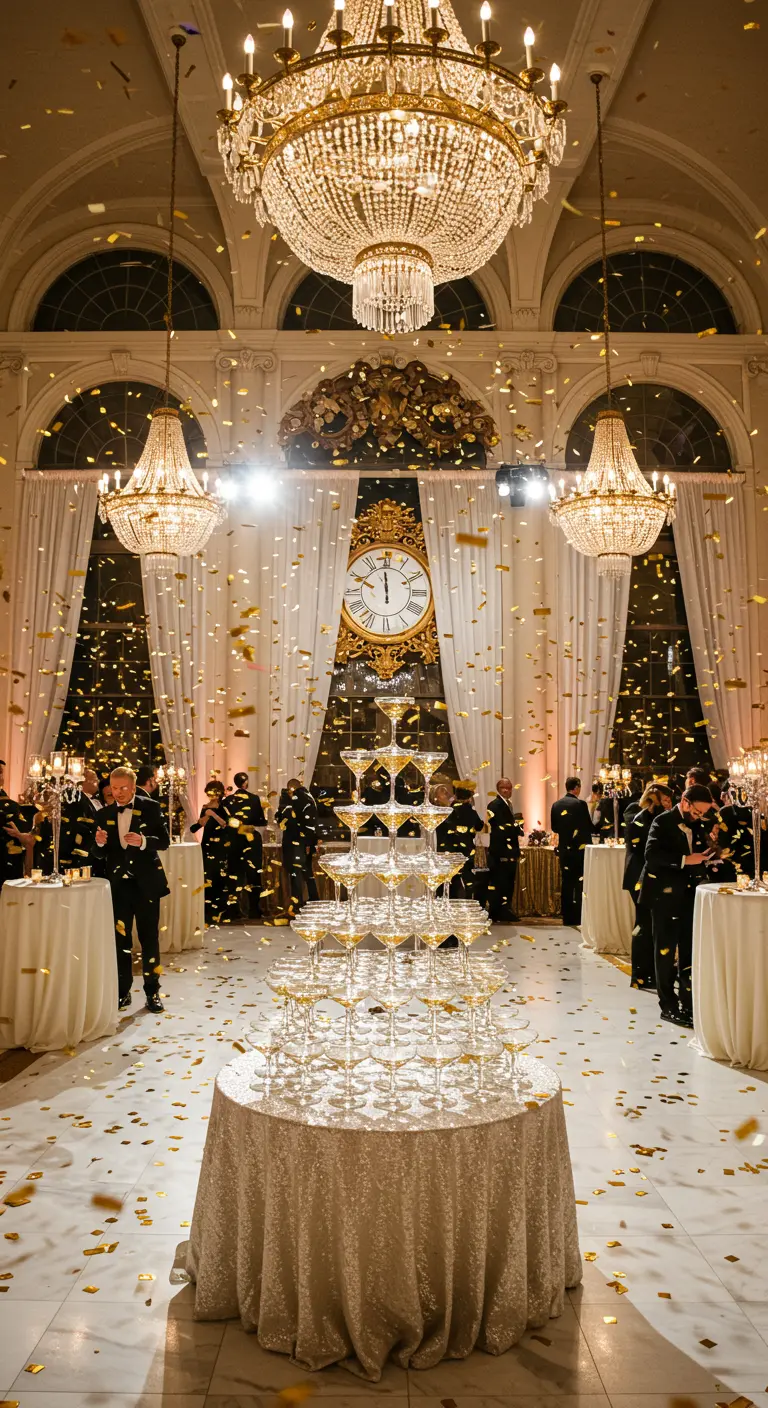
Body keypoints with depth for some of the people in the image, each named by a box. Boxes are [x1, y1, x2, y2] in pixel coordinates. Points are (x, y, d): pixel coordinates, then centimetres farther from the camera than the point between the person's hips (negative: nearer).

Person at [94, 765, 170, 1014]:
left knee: (149, 937, 4)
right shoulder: (105, 814, 6)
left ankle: (152, 992, 14)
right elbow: (100, 853, 5)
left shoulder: (151, 807, -4)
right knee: (120, 938, 6)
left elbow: (165, 841, -7)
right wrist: (99, 842, -17)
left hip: (146, 882, -3)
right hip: (118, 883, 3)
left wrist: (143, 841, -25)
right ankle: (122, 991, 17)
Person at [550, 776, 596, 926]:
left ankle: (567, 917, 11)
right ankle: (579, 917, 2)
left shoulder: (556, 805, 4)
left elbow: (554, 828, 9)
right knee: (581, 884, 2)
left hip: (564, 848, 5)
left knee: (566, 883, 9)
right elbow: (589, 827, -10)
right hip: (580, 848, -5)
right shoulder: (580, 804, -12)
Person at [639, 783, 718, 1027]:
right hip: (666, 894, -6)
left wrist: (706, 857, -4)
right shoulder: (663, 822, -11)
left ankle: (689, 1003, 19)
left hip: (690, 894, 6)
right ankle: (668, 1005, 12)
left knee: (689, 950, 10)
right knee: (666, 949, 3)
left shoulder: (698, 824, 10)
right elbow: (651, 854, -22)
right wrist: (684, 860, -26)